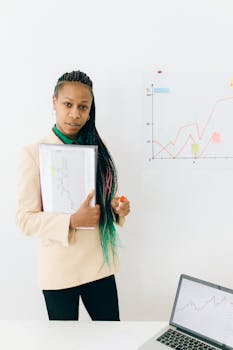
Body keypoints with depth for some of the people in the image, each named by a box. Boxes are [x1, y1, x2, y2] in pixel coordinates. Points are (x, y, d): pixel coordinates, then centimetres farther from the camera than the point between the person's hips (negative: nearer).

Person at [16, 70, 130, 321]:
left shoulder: (97, 149, 5)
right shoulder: (35, 152, -10)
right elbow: (25, 219, -11)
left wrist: (118, 209, -7)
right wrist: (72, 221, -24)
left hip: (100, 264, 4)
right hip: (60, 270, -4)